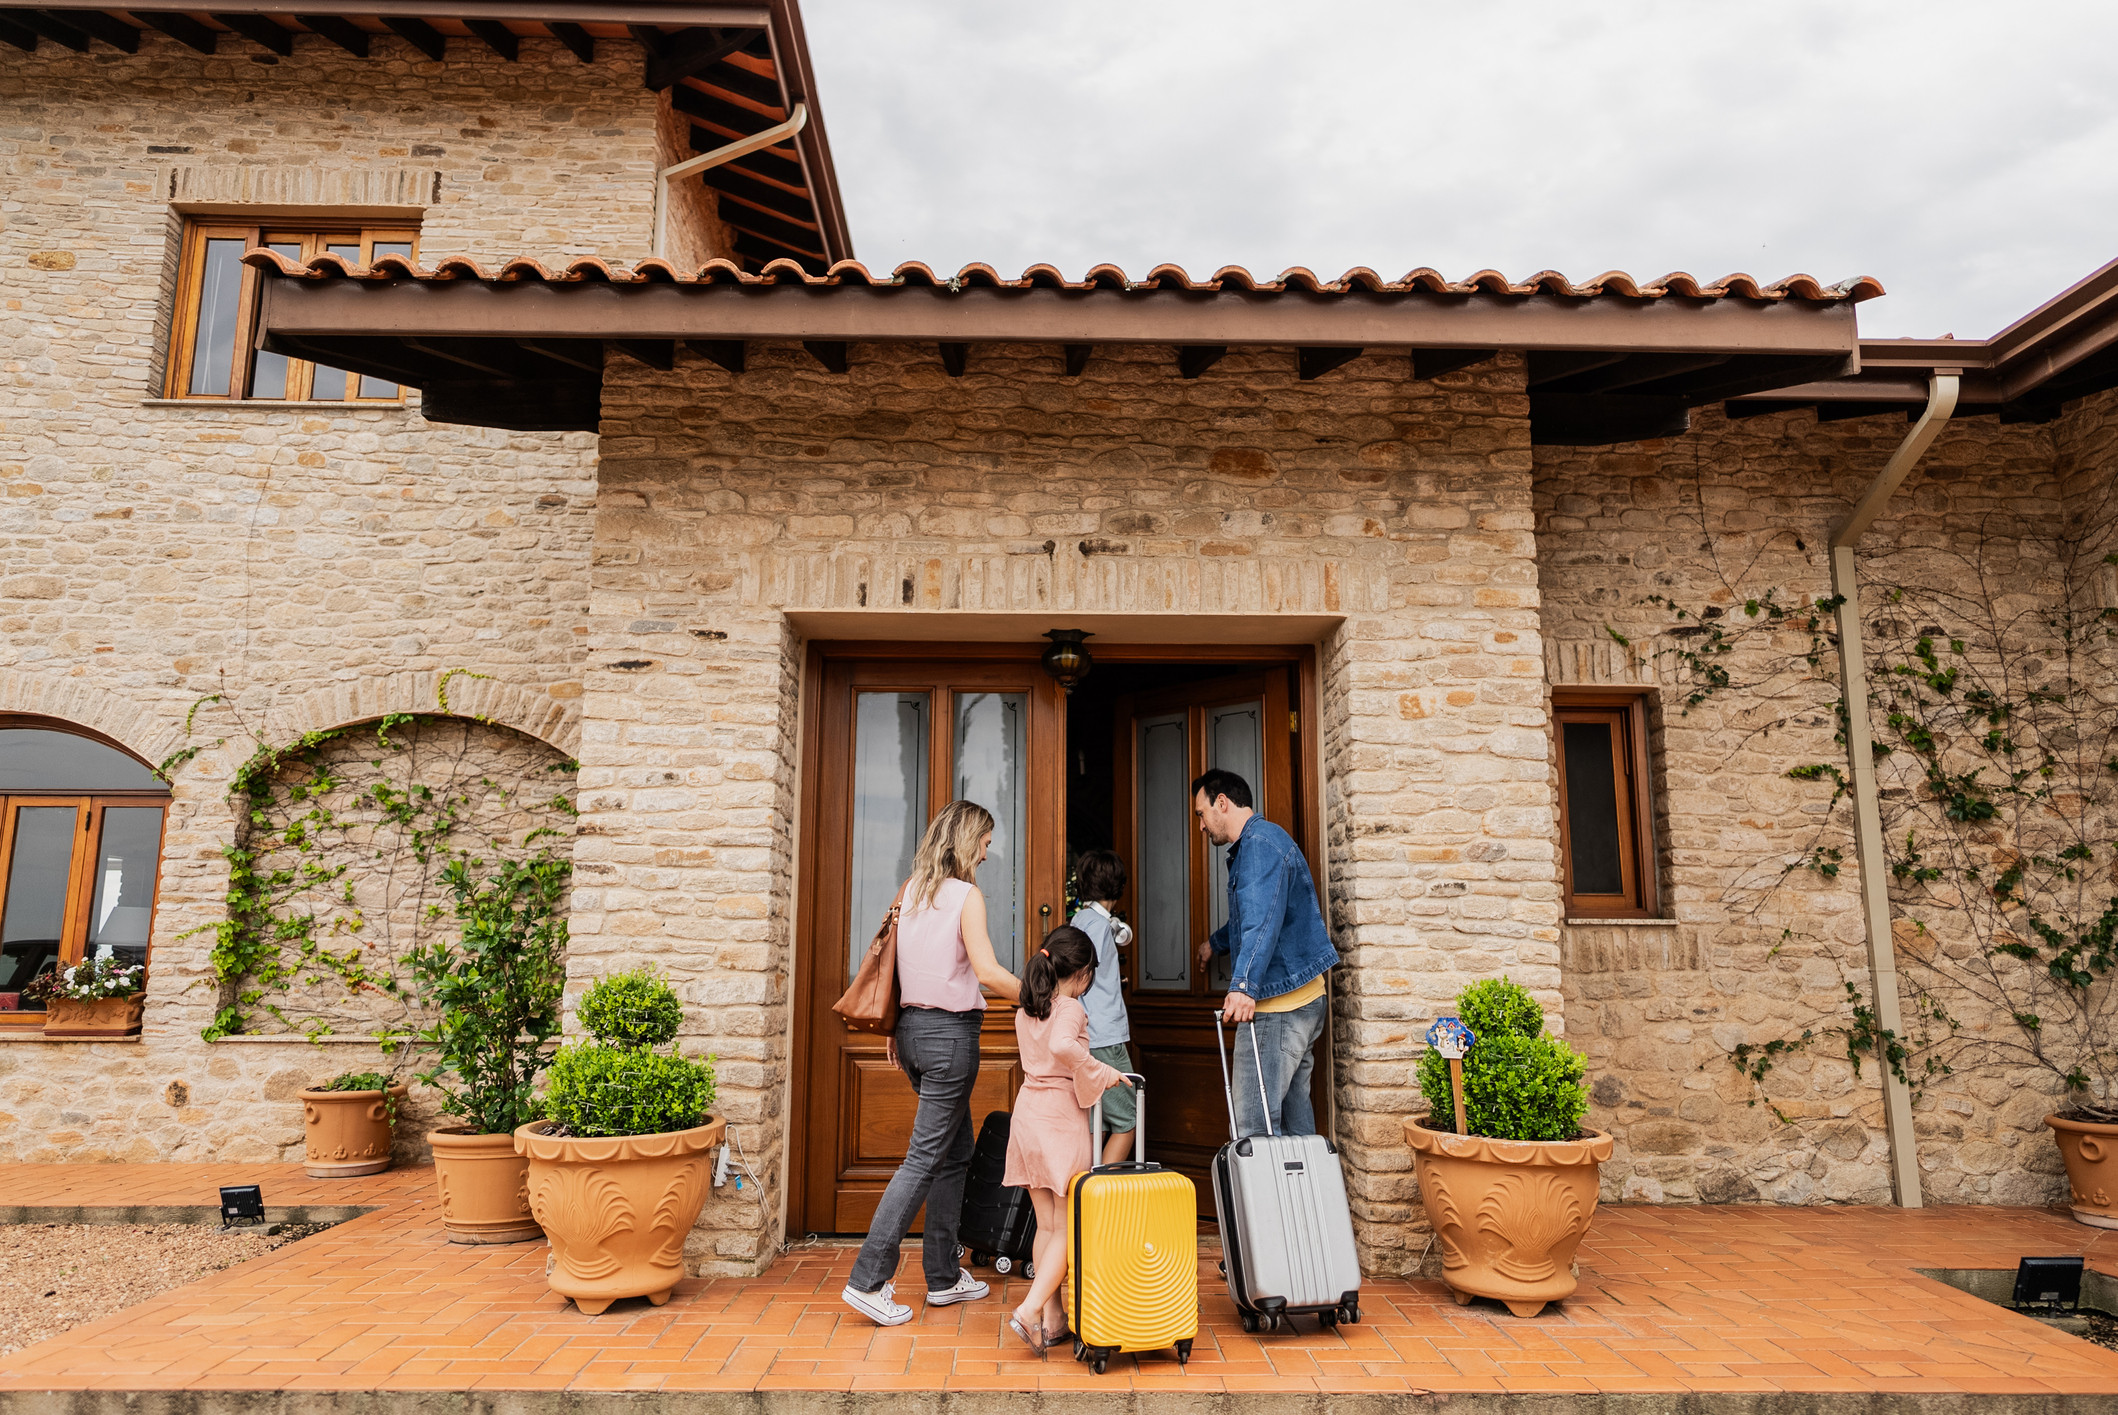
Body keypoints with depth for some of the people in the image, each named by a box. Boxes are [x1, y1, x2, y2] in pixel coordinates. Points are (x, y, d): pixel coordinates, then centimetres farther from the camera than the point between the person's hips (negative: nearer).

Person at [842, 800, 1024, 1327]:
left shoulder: (910, 891, 9)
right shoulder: (966, 896, -12)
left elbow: (893, 965, 13)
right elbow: (988, 973, -19)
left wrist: (895, 1030, 20)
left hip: (912, 1026, 8)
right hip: (951, 1031, -8)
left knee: (957, 1150, 17)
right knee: (925, 1157, -2)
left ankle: (943, 1276, 23)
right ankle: (868, 1279, -2)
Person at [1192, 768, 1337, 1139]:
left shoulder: (1260, 842, -13)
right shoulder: (1256, 844, 22)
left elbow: (1262, 919, -28)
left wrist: (1244, 984, -38)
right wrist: (1216, 943, 56)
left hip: (1278, 1003, -11)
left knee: (1254, 1123, -13)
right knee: (1293, 1113, 13)